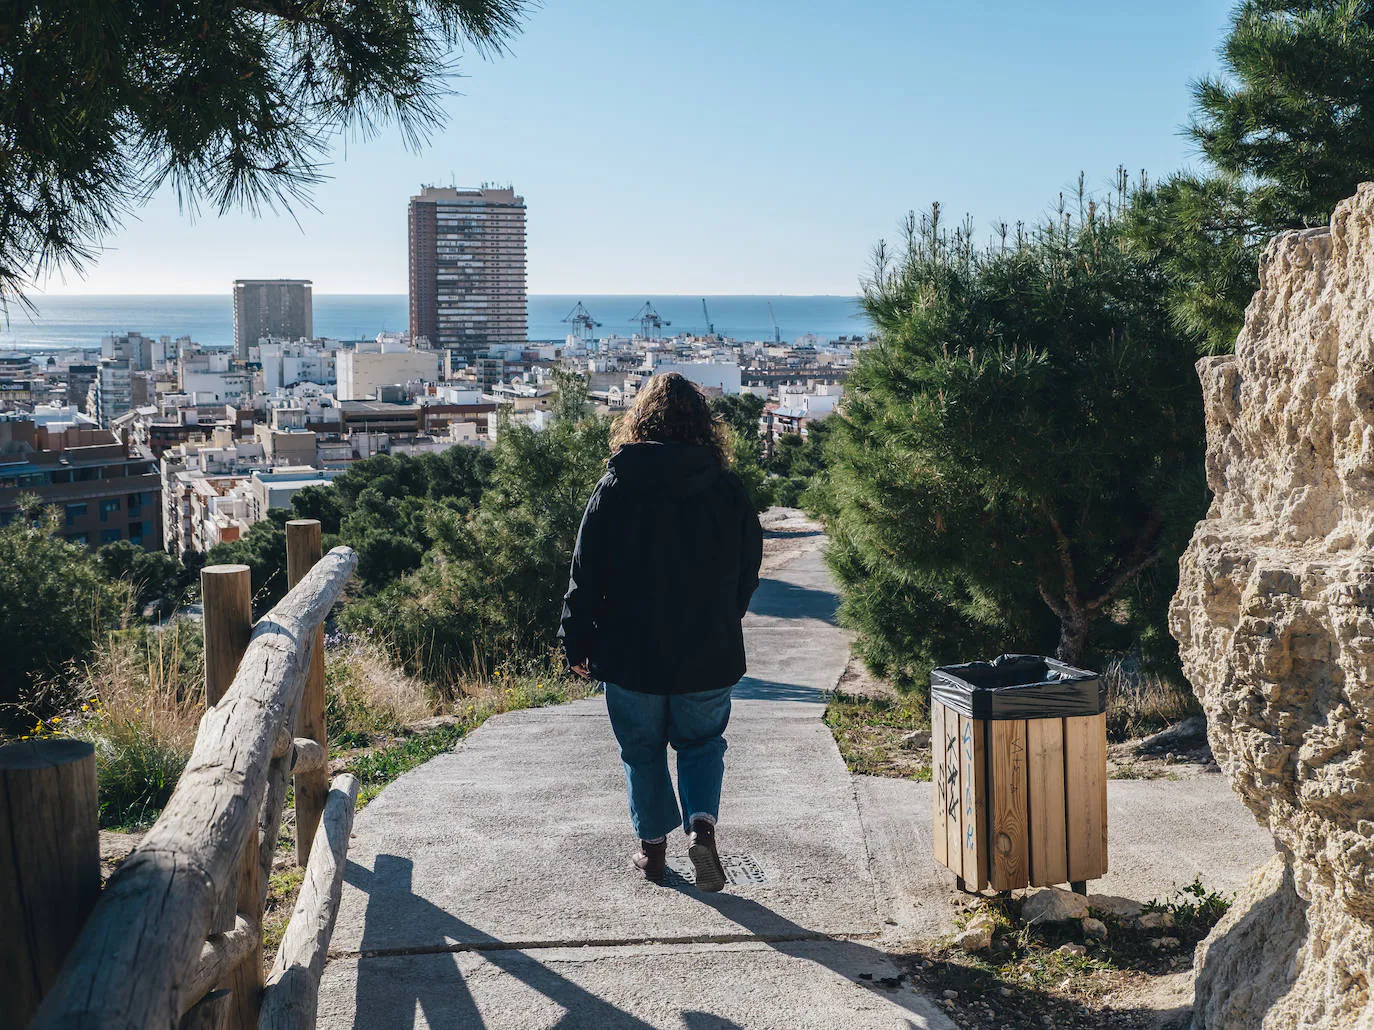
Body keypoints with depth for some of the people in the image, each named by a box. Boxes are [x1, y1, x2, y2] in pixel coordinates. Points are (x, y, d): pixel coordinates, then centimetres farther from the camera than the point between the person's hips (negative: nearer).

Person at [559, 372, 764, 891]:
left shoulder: (616, 487, -10)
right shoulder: (728, 489, -4)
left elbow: (586, 574, -7)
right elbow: (748, 573, 6)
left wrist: (577, 643, 3)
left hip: (631, 653, -1)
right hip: (709, 654, 1)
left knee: (643, 749, 16)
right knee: (702, 742, 18)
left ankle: (653, 845, 23)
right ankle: (702, 824, -3)